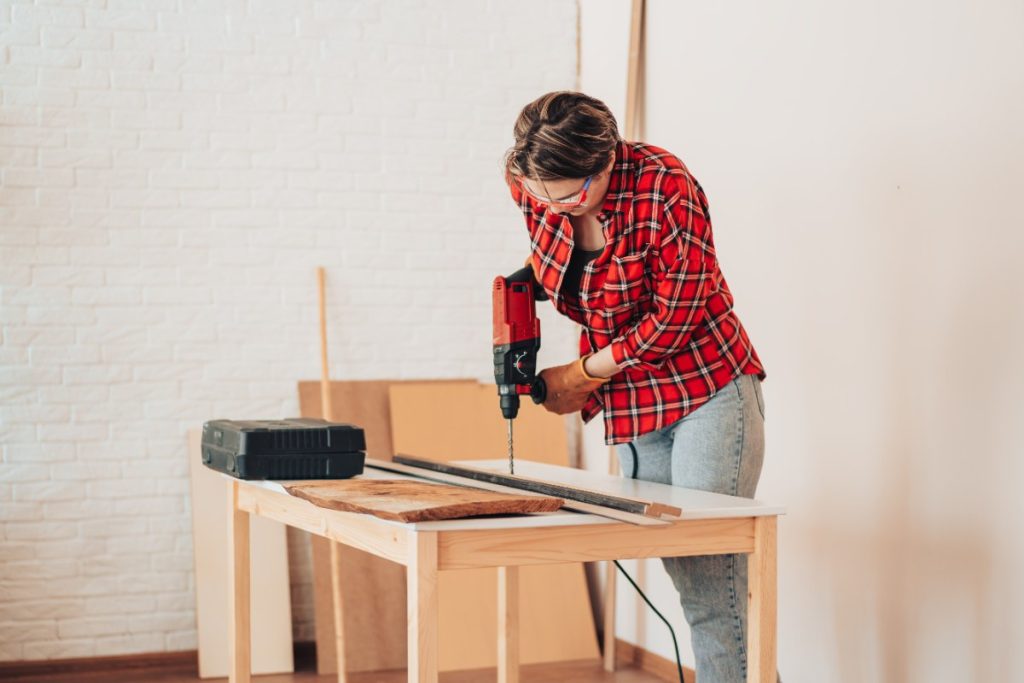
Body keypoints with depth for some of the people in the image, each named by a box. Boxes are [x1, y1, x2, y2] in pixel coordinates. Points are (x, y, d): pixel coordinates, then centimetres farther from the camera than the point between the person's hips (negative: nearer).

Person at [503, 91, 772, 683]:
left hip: (708, 393, -6)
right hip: (630, 408, 6)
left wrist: (580, 376, -10)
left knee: (712, 582, -8)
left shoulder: (665, 188, -22)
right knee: (689, 583, 8)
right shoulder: (531, 185, -4)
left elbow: (675, 316, -17)